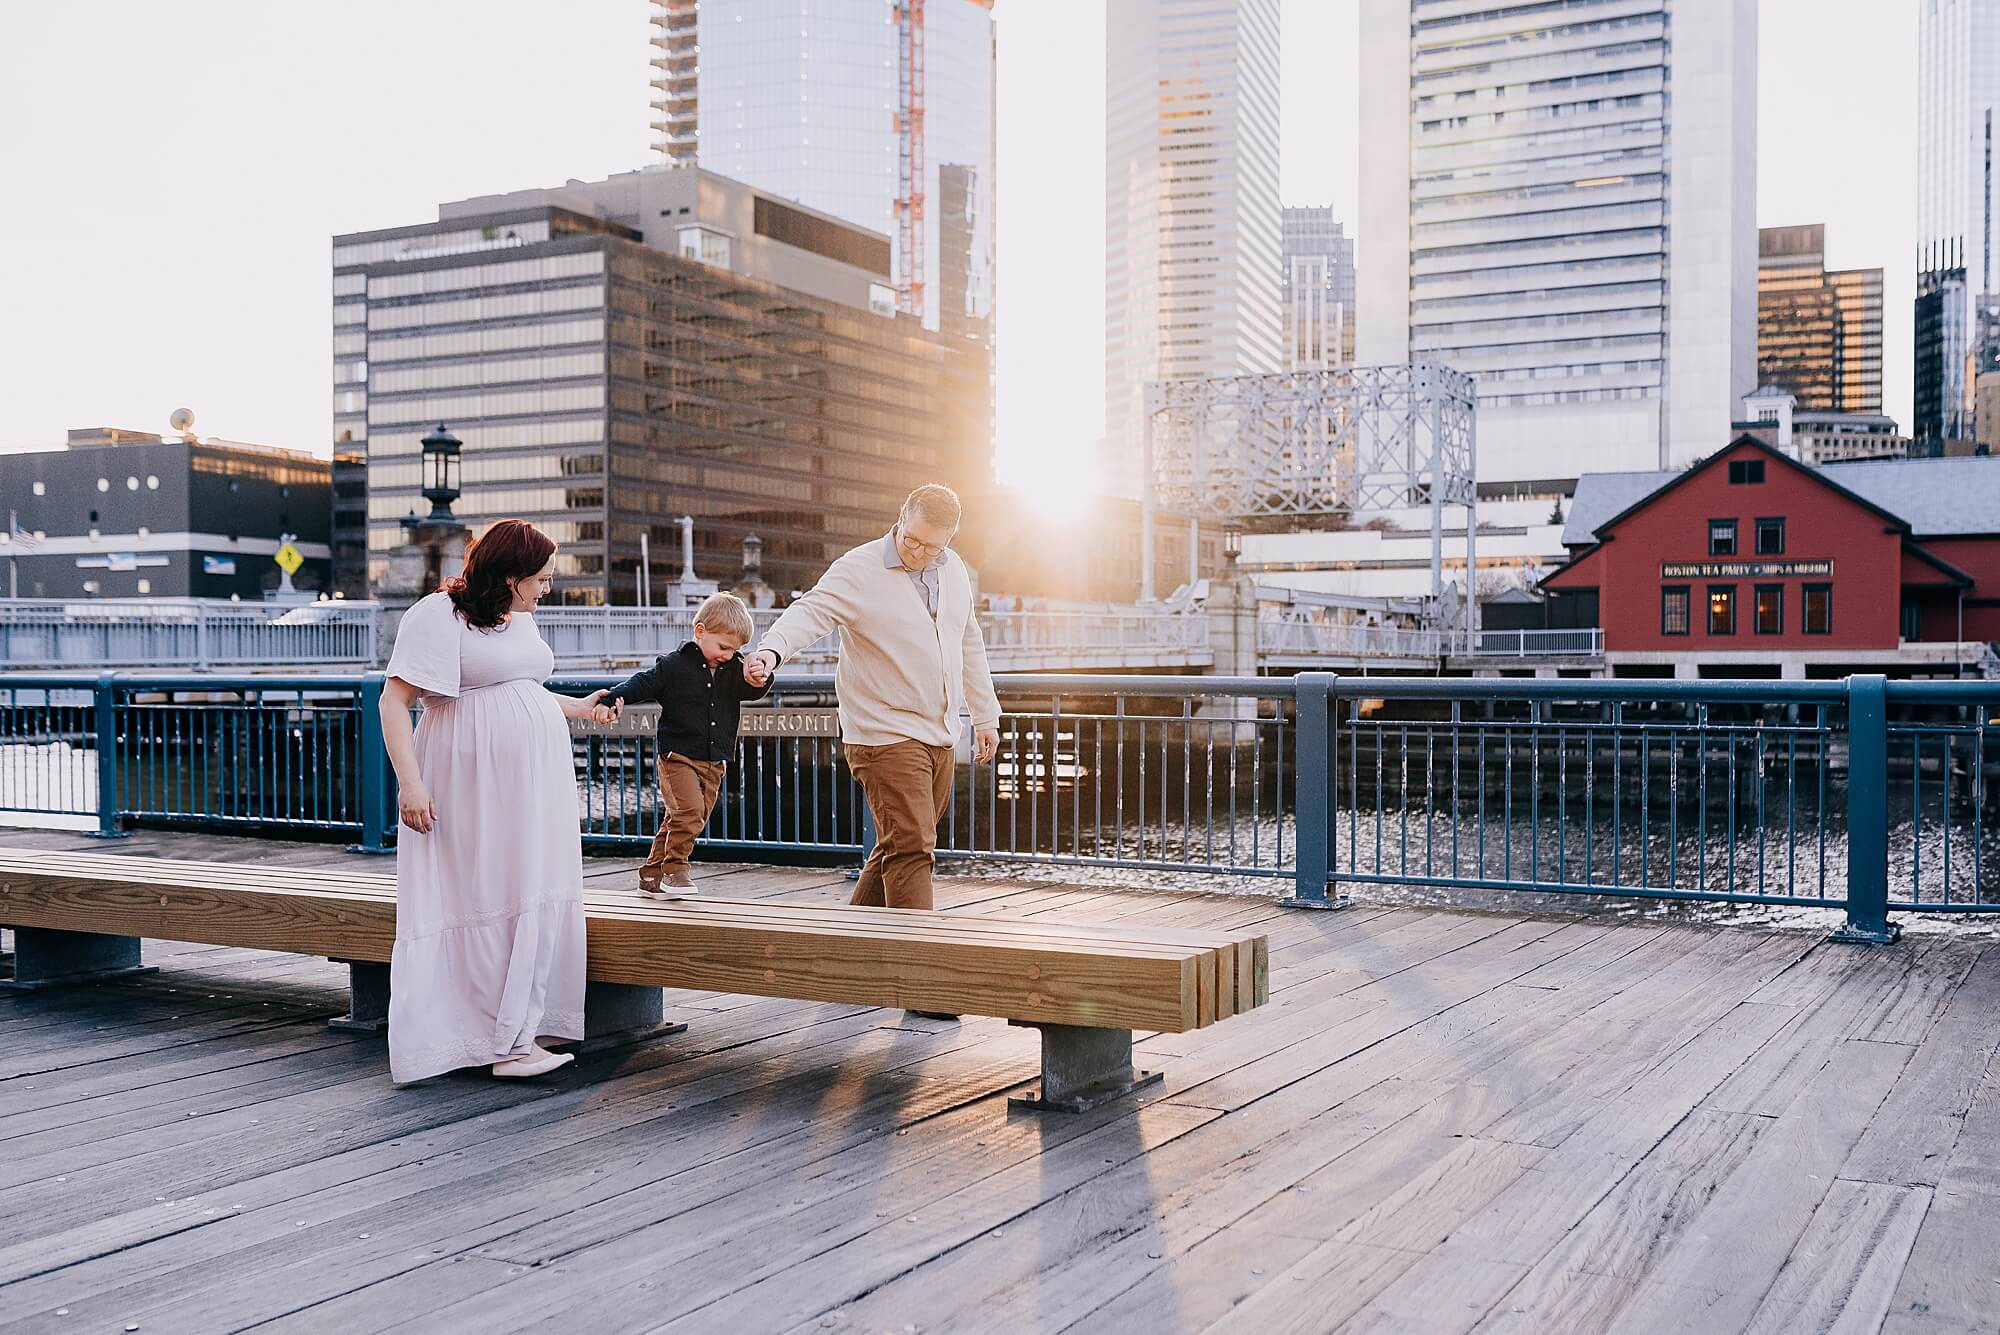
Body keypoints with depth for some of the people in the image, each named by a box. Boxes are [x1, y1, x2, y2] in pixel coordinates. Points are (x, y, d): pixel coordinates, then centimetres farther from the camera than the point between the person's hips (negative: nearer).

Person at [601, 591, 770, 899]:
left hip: (713, 764, 5)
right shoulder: (673, 665, -5)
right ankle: (674, 870, -12)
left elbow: (754, 690, 3)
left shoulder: (734, 670, 9)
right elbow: (642, 684, -5)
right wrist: (615, 698, -22)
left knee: (686, 821, 8)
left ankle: (651, 875, 18)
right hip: (678, 757, -5)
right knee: (689, 809, -24)